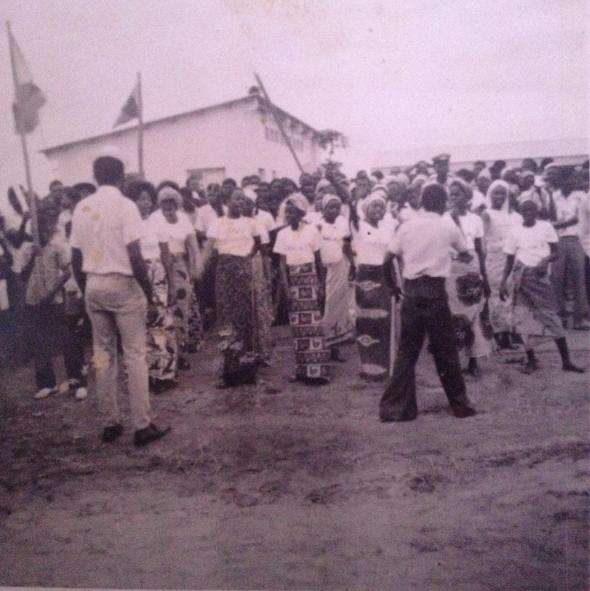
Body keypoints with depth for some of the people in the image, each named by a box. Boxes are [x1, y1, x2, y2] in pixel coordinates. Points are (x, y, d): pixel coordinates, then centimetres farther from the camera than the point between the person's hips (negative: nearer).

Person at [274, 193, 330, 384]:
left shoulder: (312, 231, -5)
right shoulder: (283, 234, 2)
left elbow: (318, 259, 3)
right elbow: (282, 263, 2)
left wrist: (320, 284, 2)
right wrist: (286, 288, -7)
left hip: (309, 278, -3)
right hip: (293, 280, 3)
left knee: (313, 324, -4)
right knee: (297, 326, 6)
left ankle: (317, 370, 0)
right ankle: (302, 370, 15)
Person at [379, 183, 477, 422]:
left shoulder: (406, 226, 6)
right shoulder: (448, 228, 3)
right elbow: (465, 254, 21)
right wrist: (464, 256, 43)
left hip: (411, 290, 2)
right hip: (435, 290, -2)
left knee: (407, 350, 8)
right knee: (445, 350, 10)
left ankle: (396, 406, 8)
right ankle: (460, 404, 23)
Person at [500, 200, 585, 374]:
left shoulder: (546, 227, 2)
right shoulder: (515, 231, 2)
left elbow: (555, 253, 2)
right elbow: (509, 260, 6)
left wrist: (546, 259, -20)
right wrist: (503, 282, -1)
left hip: (541, 276, 0)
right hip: (521, 277, 0)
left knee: (552, 317, 0)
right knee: (522, 319, -2)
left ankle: (566, 361, 8)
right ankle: (531, 360, 10)